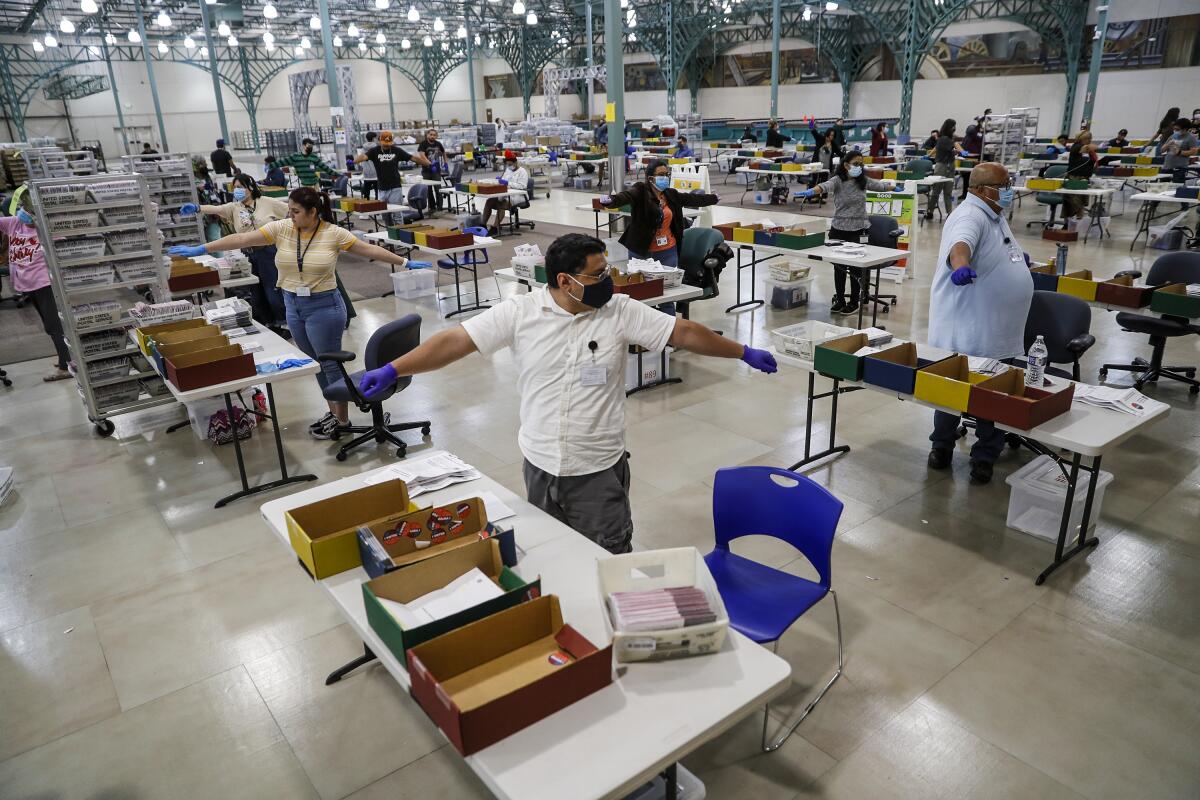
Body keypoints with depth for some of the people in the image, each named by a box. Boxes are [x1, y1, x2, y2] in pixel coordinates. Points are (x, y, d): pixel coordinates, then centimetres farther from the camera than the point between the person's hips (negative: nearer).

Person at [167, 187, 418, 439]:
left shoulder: (334, 233, -11)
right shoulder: (281, 229, -2)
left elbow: (369, 250, -7)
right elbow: (242, 239, -5)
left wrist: (404, 262, -9)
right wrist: (199, 250, -8)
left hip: (323, 307, -5)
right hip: (293, 306, 5)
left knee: (330, 363, 3)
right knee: (316, 362, 15)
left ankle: (341, 418, 17)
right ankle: (333, 411, 29)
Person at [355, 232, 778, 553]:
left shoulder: (621, 311, -8)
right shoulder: (520, 311, -9)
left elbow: (684, 332, -4)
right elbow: (456, 340, -11)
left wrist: (743, 352, -1)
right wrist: (391, 371, -17)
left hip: (599, 469, -1)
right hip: (540, 464, 2)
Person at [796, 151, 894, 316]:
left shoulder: (864, 181, 4)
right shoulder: (838, 181, -6)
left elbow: (880, 185, 24)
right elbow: (825, 186, -28)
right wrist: (811, 191, -47)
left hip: (858, 230, 1)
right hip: (838, 229, -1)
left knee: (856, 266, 1)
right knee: (839, 266, 6)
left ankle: (854, 302, 13)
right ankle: (840, 301, 20)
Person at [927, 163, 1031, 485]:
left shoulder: (994, 214, 13)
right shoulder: (971, 216, -17)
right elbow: (961, 242, -42)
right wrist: (961, 265, -60)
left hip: (998, 332, 8)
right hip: (967, 332, -8)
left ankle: (985, 456, 23)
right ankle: (942, 445, 25)